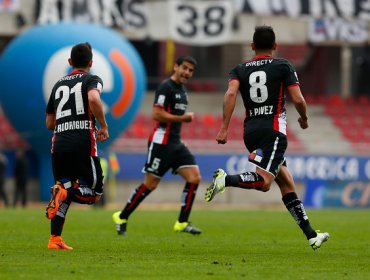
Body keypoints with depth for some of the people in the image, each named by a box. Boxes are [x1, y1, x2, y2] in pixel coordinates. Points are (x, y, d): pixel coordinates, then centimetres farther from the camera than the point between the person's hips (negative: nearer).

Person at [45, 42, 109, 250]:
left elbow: (50, 123, 24)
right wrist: (103, 126, -7)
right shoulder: (92, 80, 5)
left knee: (63, 191, 15)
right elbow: (93, 99, -19)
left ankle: (55, 239, 1)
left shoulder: (59, 85, 21)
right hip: (83, 144, -5)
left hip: (59, 143, 5)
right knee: (94, 192, 6)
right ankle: (67, 191, -24)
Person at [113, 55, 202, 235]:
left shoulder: (182, 90, 17)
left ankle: (182, 223, 0)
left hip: (175, 143, 9)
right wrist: (183, 118, -15)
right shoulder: (165, 88, -12)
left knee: (194, 178, -4)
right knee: (150, 184, -5)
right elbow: (157, 114, -21)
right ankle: (122, 217, 10)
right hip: (161, 143, -9)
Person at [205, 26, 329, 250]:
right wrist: (304, 118, 18)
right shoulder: (283, 66, 5)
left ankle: (311, 235, 11)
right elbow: (298, 99, -3)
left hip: (251, 131, 6)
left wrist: (224, 128, -10)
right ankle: (226, 179, -43)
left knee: (286, 183, 10)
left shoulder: (240, 70, 13)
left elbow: (231, 93, -6)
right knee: (264, 182, -19)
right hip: (273, 129, -6)